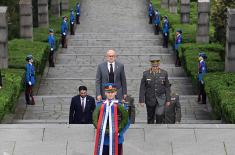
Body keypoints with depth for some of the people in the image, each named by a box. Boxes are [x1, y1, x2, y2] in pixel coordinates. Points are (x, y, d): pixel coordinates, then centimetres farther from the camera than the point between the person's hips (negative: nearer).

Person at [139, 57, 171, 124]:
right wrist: (141, 100, -5)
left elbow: (167, 87, 5)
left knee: (159, 115, -16)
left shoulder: (164, 73, 0)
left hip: (160, 99, -1)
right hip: (150, 99, 1)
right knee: (150, 118, 10)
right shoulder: (146, 74, -3)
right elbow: (142, 88, -1)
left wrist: (168, 100, 3)